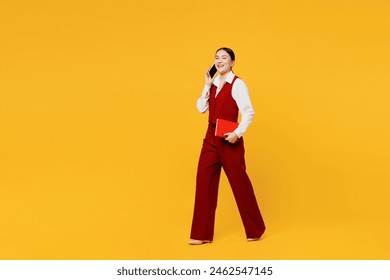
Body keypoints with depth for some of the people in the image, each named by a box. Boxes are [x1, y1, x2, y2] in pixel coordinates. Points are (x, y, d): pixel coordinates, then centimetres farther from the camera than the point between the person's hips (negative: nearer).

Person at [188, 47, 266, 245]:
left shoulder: (237, 84, -8)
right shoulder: (213, 84, 11)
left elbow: (249, 112, -13)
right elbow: (201, 108, 5)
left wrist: (238, 133, -23)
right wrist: (207, 85, 0)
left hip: (229, 140, -6)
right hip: (211, 138, 6)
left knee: (240, 183, 4)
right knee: (204, 183, 3)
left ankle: (255, 231, 21)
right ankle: (202, 234, 11)